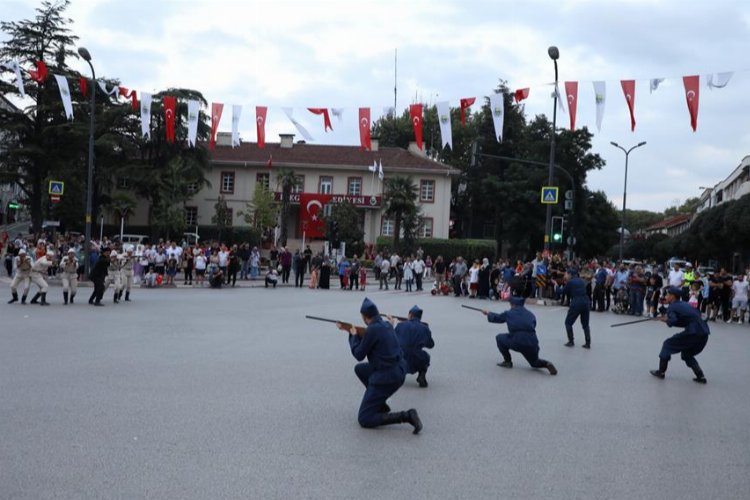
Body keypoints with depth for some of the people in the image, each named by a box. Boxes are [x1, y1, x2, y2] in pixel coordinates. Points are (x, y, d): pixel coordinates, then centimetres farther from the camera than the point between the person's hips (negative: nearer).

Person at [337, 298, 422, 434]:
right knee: (360, 369, 29)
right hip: (398, 372, 9)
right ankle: (380, 404, 23)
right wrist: (349, 329, 25)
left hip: (386, 378, -9)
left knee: (364, 420, -3)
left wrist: (353, 335, 8)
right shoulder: (386, 325, 8)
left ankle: (406, 416, -16)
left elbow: (359, 355, -7)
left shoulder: (372, 329, -18)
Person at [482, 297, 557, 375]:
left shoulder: (509, 313, 14)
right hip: (532, 344, 4)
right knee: (534, 363, 31)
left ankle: (507, 361, 24)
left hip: (516, 342, -4)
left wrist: (488, 313, 51)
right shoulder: (530, 314, 20)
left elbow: (496, 318, 30)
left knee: (499, 338, 24)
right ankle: (547, 364, -1)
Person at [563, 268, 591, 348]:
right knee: (585, 324, 16)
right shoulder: (581, 281, 14)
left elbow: (564, 292, 4)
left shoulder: (570, 282, -4)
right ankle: (588, 343, 10)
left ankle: (571, 342, 9)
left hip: (576, 303, -6)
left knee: (568, 322, 11)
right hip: (586, 302, 6)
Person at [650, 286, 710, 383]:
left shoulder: (672, 307, 1)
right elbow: (697, 313, 25)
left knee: (668, 344, 11)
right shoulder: (685, 304, 23)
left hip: (693, 332, -7)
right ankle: (700, 376, 14)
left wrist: (666, 320, 6)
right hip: (704, 332, 7)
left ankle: (661, 372, 15)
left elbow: (673, 321, -17)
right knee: (687, 354, 26)